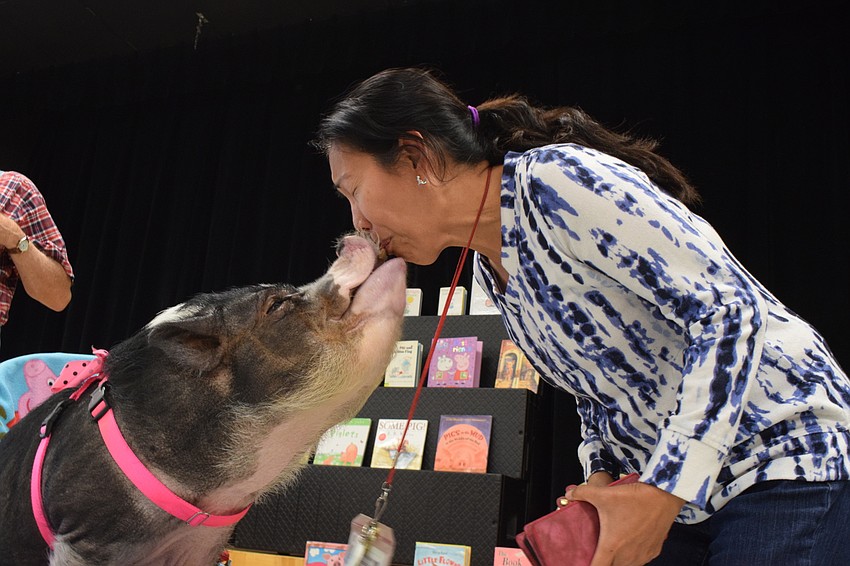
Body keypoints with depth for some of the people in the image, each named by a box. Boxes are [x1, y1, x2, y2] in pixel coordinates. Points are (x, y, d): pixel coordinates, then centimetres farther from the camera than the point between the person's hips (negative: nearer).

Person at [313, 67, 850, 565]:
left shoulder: (557, 180, -22)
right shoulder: (489, 269, 5)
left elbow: (731, 311, -23)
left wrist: (663, 492, -24)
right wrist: (602, 475, -3)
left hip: (782, 458, -7)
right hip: (672, 480, 7)